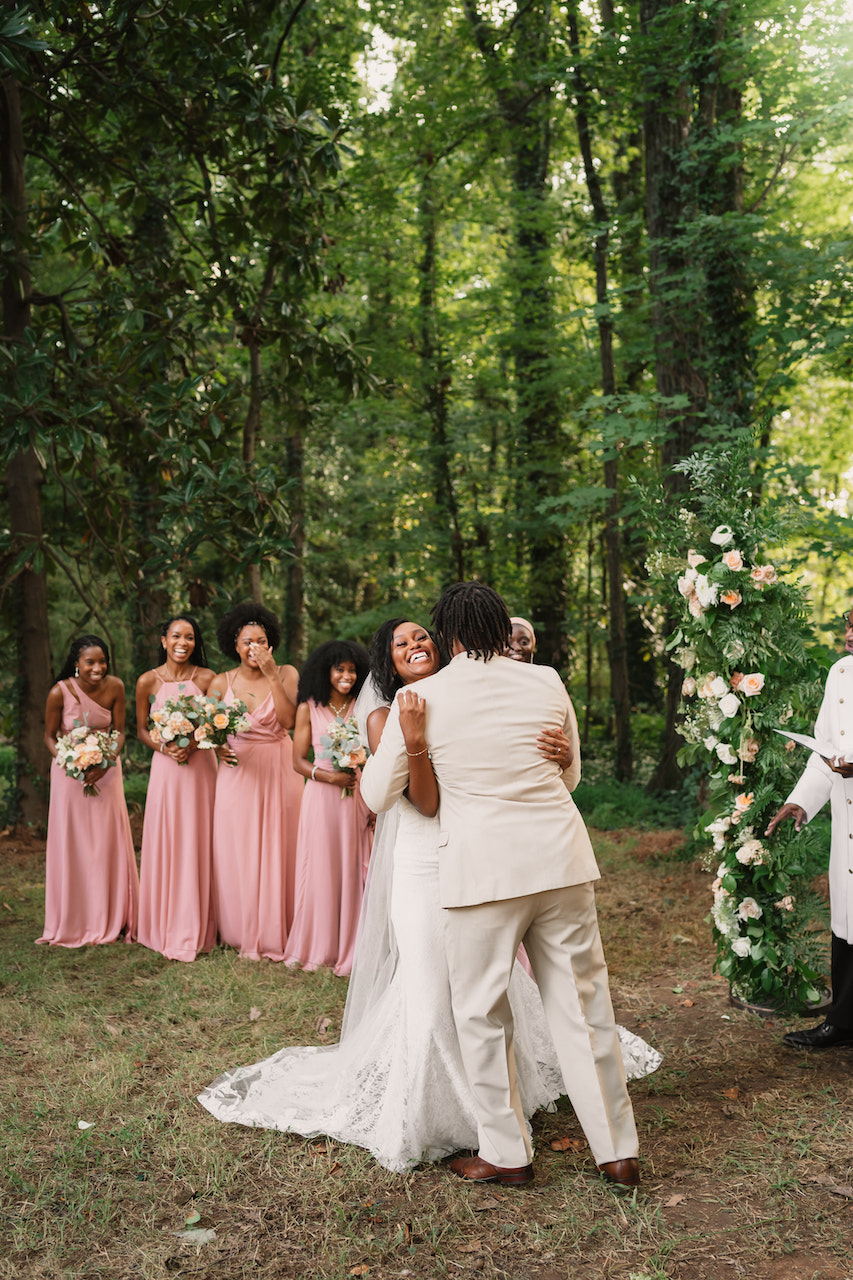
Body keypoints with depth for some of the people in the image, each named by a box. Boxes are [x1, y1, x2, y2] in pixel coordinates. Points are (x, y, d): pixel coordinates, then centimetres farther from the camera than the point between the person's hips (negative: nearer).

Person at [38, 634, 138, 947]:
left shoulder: (114, 687, -13)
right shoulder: (60, 693, -19)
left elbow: (119, 731, -3)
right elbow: (50, 737, -5)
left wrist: (106, 763, -20)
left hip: (106, 770, 2)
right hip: (69, 773, -2)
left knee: (110, 841, 4)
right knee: (72, 843, 3)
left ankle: (111, 920, 17)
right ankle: (74, 924, 16)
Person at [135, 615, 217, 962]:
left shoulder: (206, 678, -1)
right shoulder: (148, 681, 1)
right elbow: (141, 729, 7)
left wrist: (193, 745, -16)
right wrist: (164, 747, -12)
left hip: (201, 765, 0)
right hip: (165, 767, 0)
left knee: (198, 844, 3)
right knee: (165, 844, 2)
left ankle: (196, 929, 13)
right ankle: (165, 927, 15)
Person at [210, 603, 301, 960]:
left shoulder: (286, 675, -2)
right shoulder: (221, 683, 2)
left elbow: (288, 720, -15)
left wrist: (271, 674, -17)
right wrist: (216, 746, -13)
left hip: (278, 771, -1)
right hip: (237, 772, 1)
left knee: (277, 849, 4)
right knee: (238, 853, 4)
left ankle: (275, 934, 17)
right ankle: (244, 934, 17)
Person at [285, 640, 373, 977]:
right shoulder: (309, 709, 3)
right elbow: (298, 761, 1)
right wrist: (329, 776, -14)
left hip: (356, 798, 2)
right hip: (321, 797, -1)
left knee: (354, 871, 3)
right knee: (322, 870, 2)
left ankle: (351, 950, 12)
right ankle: (319, 949, 14)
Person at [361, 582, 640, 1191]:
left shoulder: (421, 697, -4)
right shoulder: (547, 682, 3)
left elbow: (378, 794, 5)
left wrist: (375, 754, 24)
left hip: (483, 867, -3)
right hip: (562, 859, 3)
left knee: (482, 1012, 13)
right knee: (583, 1003, 12)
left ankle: (507, 1154, 23)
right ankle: (619, 1152, 22)